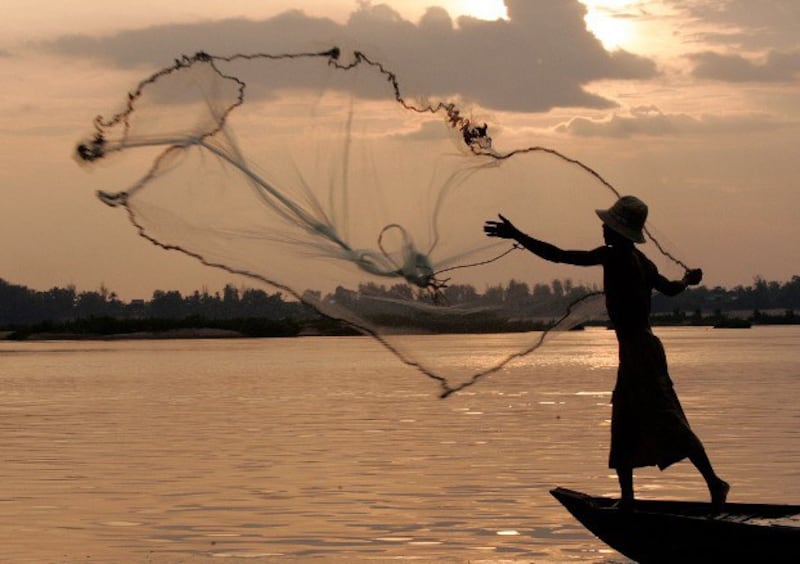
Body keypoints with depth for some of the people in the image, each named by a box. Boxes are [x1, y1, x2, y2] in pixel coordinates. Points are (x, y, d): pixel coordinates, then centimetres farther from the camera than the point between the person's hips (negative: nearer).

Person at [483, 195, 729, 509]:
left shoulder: (613, 256, -14)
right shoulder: (639, 261, 12)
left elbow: (559, 256, -18)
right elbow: (671, 288, 27)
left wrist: (516, 236, -14)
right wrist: (688, 279, 51)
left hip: (638, 350, -9)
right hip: (642, 346, 9)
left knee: (668, 423, -6)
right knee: (623, 428, 12)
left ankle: (714, 483, -4)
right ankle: (627, 499, 16)